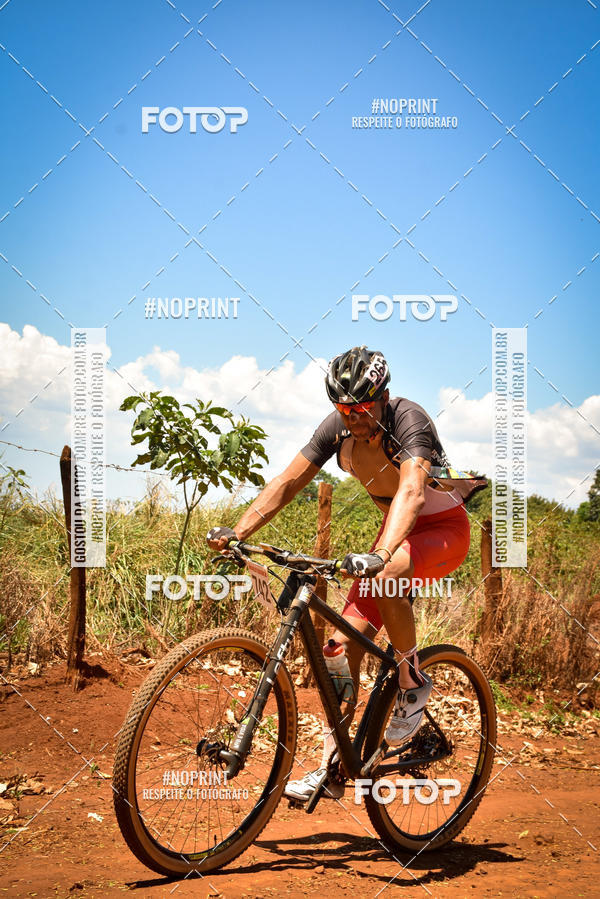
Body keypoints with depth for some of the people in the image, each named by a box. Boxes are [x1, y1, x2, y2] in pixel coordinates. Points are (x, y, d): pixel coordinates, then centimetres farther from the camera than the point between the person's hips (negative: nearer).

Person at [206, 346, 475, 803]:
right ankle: (332, 768, 1)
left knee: (385, 577, -38)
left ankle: (413, 684, -14)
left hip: (444, 528, -6)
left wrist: (380, 554, -61)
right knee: (345, 642, -7)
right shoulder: (338, 427, -11)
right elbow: (287, 482, -12)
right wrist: (236, 532, -24)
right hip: (396, 530, 6)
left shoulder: (408, 419, -28)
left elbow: (411, 492, -44)